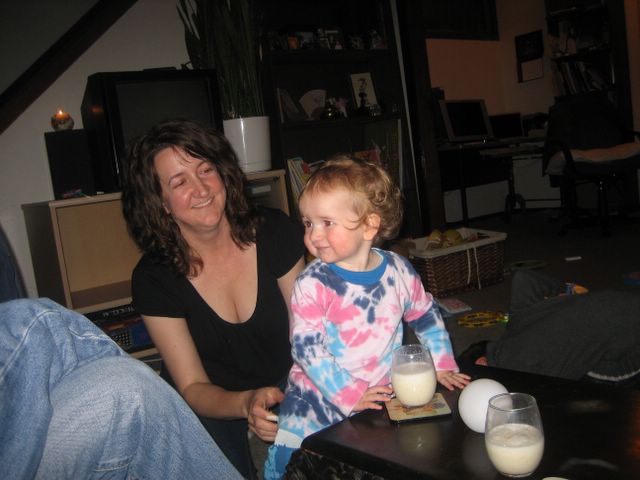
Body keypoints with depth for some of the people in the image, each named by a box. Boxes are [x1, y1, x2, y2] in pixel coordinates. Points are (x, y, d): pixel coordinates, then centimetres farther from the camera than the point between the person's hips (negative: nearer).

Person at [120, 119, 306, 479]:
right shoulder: (153, 278, -15)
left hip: (284, 387, 1)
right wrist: (247, 403, -35)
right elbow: (192, 387, -14)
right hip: (211, 403, -1)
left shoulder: (274, 232, -13)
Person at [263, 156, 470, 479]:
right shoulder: (312, 283, -15)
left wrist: (442, 365, 5)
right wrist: (349, 395, -22)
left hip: (384, 395, 3)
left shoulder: (398, 270, -5)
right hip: (319, 401, -2)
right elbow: (306, 348, -18)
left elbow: (426, 317, 11)